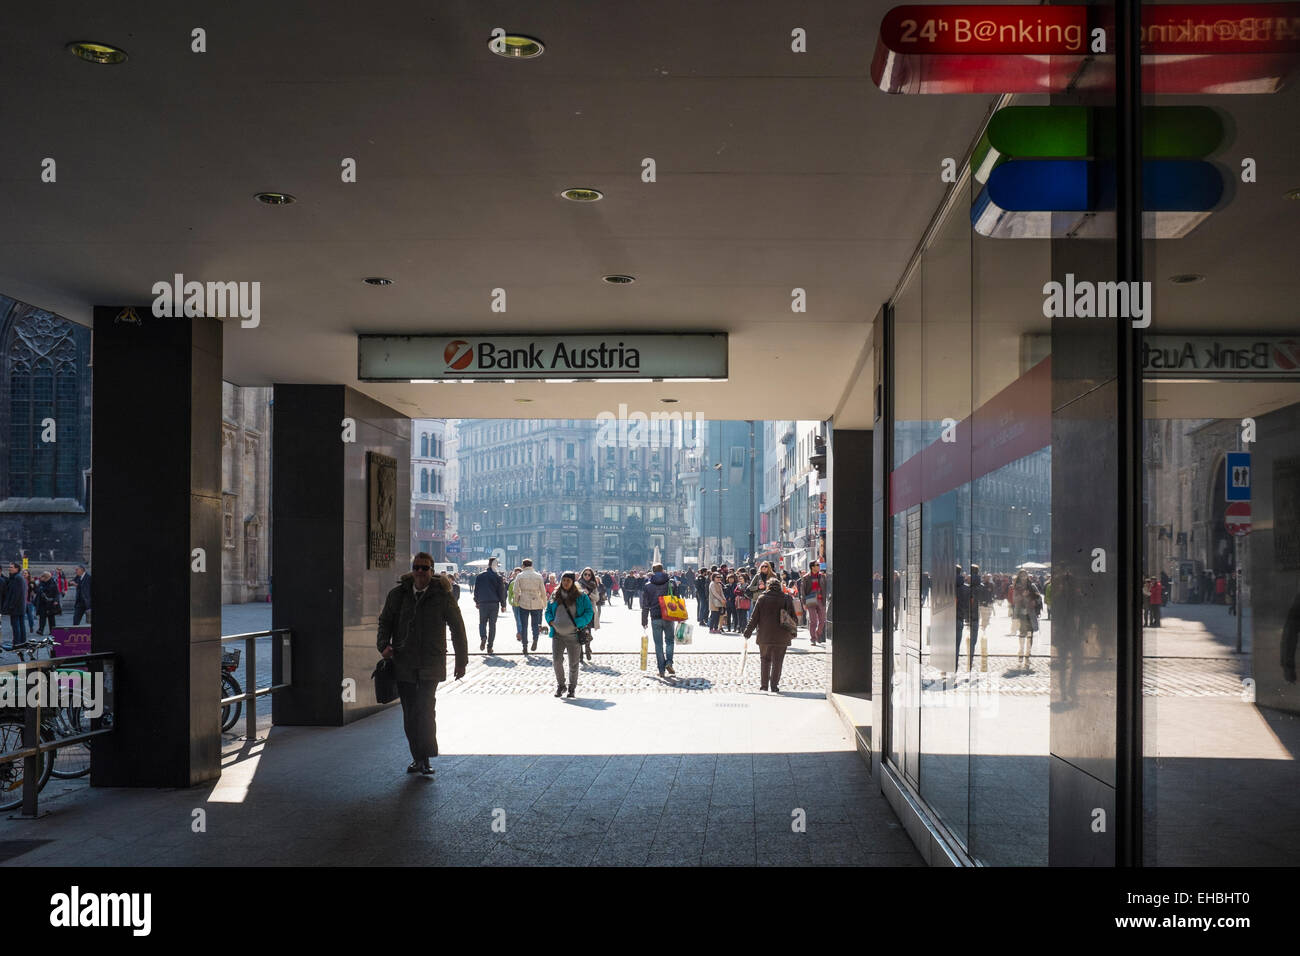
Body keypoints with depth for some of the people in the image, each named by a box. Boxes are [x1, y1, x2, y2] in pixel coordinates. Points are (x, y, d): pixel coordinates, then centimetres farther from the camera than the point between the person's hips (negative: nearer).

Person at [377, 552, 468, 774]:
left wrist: (461, 662, 5)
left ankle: (425, 758, -9)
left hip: (431, 664, -3)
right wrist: (384, 645, -2)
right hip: (403, 662, 4)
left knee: (425, 708, -16)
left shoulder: (442, 596, -3)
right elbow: (385, 621, 17)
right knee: (409, 713, 8)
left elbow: (457, 629, 4)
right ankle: (417, 757, 20)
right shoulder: (398, 594, 5)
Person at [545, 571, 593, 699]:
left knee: (573, 663, 5)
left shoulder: (581, 596, 0)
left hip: (574, 636, -2)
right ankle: (561, 685, 12)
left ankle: (572, 688, 22)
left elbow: (589, 612, -2)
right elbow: (548, 611, 19)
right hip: (558, 635, 2)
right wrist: (551, 621, -2)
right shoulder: (555, 595, 10)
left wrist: (577, 623, -15)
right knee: (556, 660, -8)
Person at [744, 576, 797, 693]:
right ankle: (774, 686, 5)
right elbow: (792, 617, 4)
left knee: (764, 660, 13)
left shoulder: (762, 598, -2)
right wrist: (792, 633, 14)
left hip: (764, 635, 0)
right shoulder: (787, 599, 0)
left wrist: (748, 631, 5)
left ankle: (763, 685, 13)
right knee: (777, 661, 6)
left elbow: (754, 617, -1)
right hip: (781, 636, 0)